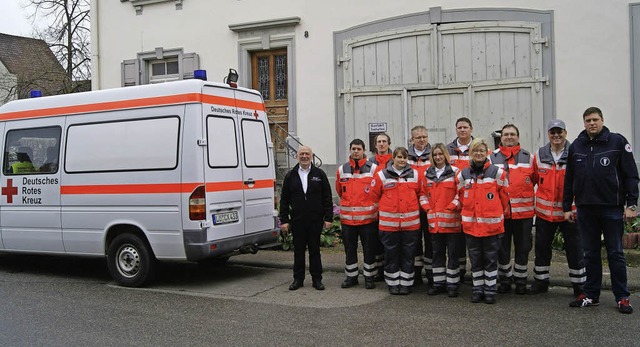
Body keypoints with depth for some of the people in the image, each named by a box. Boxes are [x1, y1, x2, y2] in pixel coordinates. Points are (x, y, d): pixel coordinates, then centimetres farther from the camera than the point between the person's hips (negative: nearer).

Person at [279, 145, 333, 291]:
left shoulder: (319, 174, 4)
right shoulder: (290, 176, 7)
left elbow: (327, 198, 3)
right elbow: (284, 200, 7)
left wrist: (328, 218, -3)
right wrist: (284, 220, 1)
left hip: (315, 220, -1)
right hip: (297, 221, 1)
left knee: (314, 249, 5)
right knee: (298, 250, 7)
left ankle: (317, 279, 14)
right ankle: (298, 279, 17)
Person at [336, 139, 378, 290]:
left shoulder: (373, 168, -3)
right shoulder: (342, 170, 6)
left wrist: (369, 205, 9)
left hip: (368, 217, -3)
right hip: (347, 218, 3)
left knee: (369, 249, 5)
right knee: (349, 249, 11)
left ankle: (369, 277, 17)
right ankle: (351, 277, 22)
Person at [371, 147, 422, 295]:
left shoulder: (415, 174, 7)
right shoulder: (382, 175, 1)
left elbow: (420, 194, 16)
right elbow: (374, 196, 7)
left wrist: (414, 208, 10)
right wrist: (382, 210, 6)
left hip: (411, 222, 1)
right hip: (389, 223, -1)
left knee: (408, 254, 7)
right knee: (391, 254, 6)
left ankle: (406, 283, 17)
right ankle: (393, 283, 18)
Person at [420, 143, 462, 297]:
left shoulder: (455, 172, -2)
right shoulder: (428, 174, 11)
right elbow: (423, 193, 15)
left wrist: (452, 207, -14)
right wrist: (427, 208, 1)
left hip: (451, 221, -4)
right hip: (434, 221, 4)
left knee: (453, 253, 2)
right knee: (437, 253, 12)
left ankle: (452, 284, 11)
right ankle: (439, 283, 21)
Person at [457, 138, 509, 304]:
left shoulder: (497, 172, -4)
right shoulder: (463, 174, 4)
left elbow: (504, 195, 5)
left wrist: (497, 212, 10)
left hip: (492, 223, -2)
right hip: (470, 223, 3)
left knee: (491, 259, 5)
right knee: (475, 259, 10)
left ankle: (490, 290, 15)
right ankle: (477, 289, 21)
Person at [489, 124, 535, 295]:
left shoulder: (528, 157, 8)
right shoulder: (492, 158, 6)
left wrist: (530, 198, 7)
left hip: (524, 211, 0)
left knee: (523, 248, 7)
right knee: (502, 248, 6)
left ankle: (521, 281, 20)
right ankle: (505, 280, 19)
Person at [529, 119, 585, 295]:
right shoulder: (539, 155, 3)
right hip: (544, 211, 3)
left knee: (574, 249, 5)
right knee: (542, 248, 11)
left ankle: (579, 285, 17)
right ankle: (540, 281, 25)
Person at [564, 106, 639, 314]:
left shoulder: (618, 141, -1)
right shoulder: (576, 146, 10)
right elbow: (569, 179, 12)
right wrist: (567, 207, 9)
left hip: (612, 208, -3)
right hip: (585, 209, 3)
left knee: (615, 254, 4)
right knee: (590, 254, 10)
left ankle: (622, 297, 13)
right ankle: (591, 295, 18)